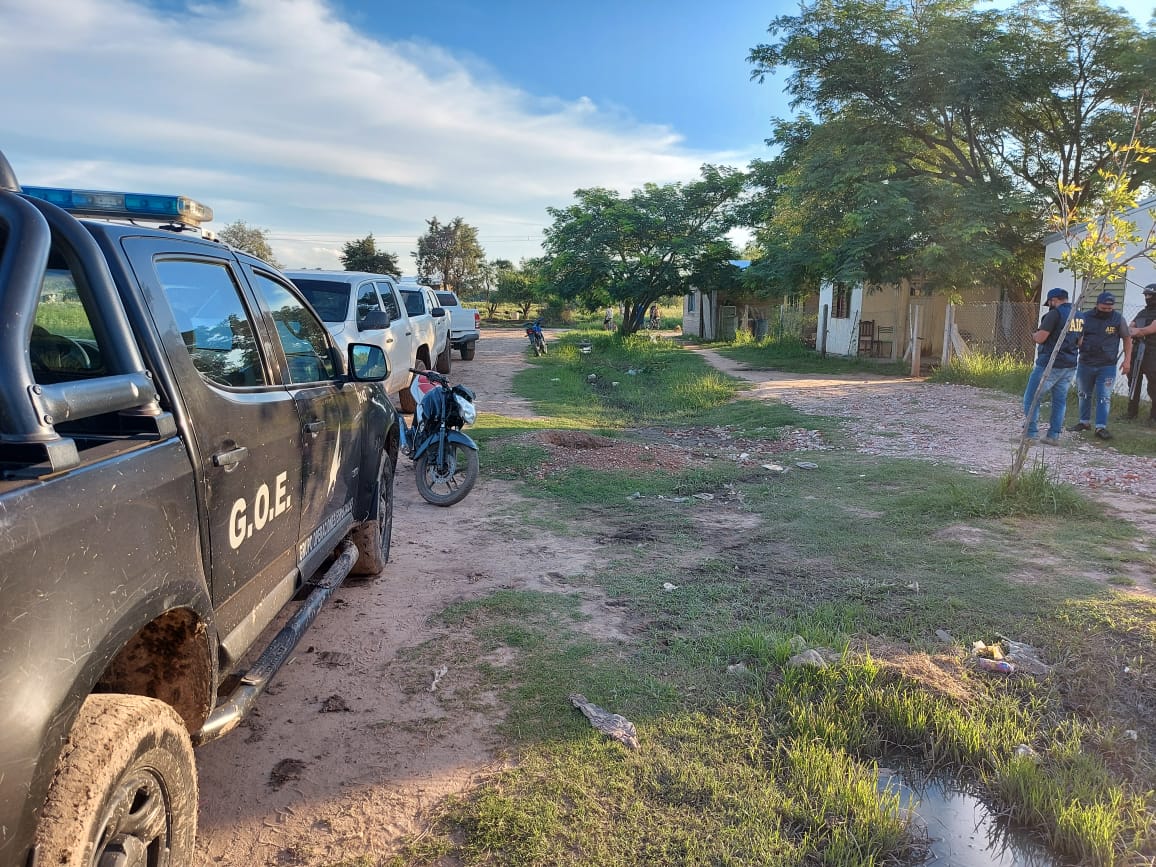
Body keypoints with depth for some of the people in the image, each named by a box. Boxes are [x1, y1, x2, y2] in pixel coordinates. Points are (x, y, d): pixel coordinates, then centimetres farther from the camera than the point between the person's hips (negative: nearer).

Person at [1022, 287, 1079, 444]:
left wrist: (1034, 335, 3)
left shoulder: (1055, 314, -14)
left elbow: (1040, 338, -17)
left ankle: (1031, 433, -3)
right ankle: (1054, 436, 11)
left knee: (1032, 398, 1)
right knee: (1060, 400, 12)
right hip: (1070, 366, 8)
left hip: (1050, 365, -8)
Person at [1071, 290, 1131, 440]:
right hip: (1085, 364, 2)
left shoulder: (1118, 318, -3)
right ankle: (1084, 422, 27)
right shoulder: (1086, 317, -2)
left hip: (1107, 366, -2)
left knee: (1103, 397, -5)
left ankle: (1101, 427, -4)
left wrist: (1127, 359, 0)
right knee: (1084, 395, 13)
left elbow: (1127, 338, 6)